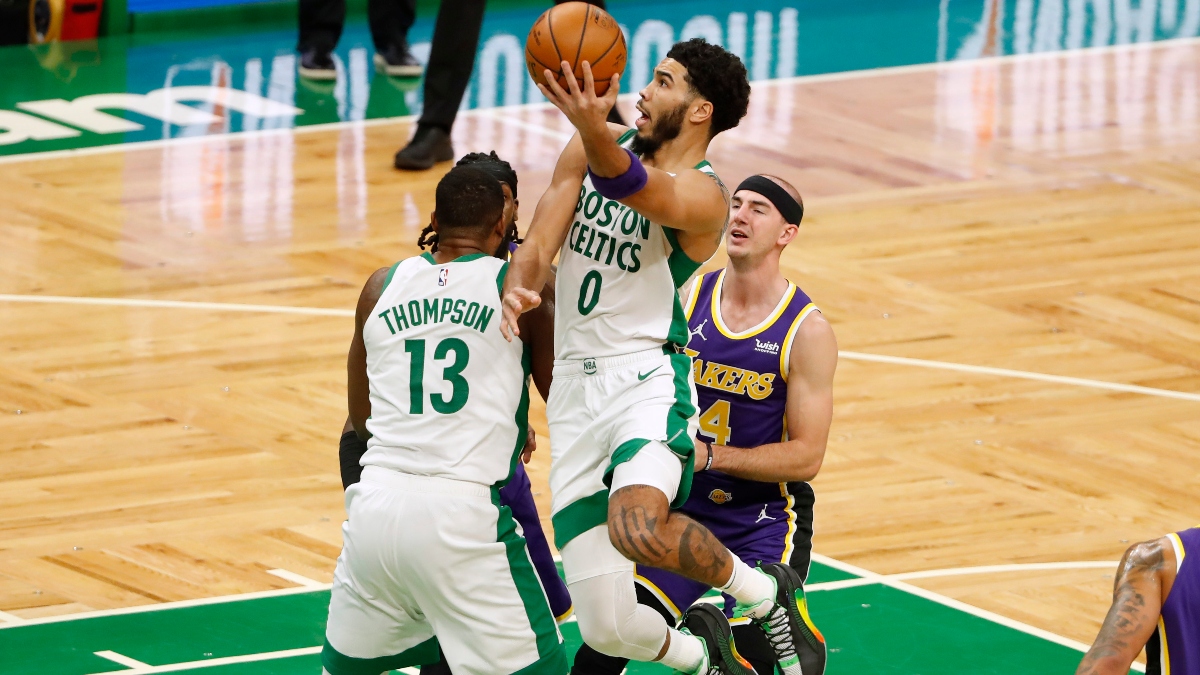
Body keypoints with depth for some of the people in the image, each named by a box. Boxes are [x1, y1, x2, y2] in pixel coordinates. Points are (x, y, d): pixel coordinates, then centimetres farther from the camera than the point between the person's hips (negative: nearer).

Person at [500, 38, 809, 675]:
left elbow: (634, 188, -33)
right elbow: (538, 245, 2)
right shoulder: (592, 148, 9)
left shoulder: (701, 195, -10)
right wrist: (517, 288, -22)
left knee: (639, 529, -37)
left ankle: (764, 591, -6)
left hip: (647, 378, -5)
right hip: (574, 389, 5)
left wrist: (594, 130, -54)